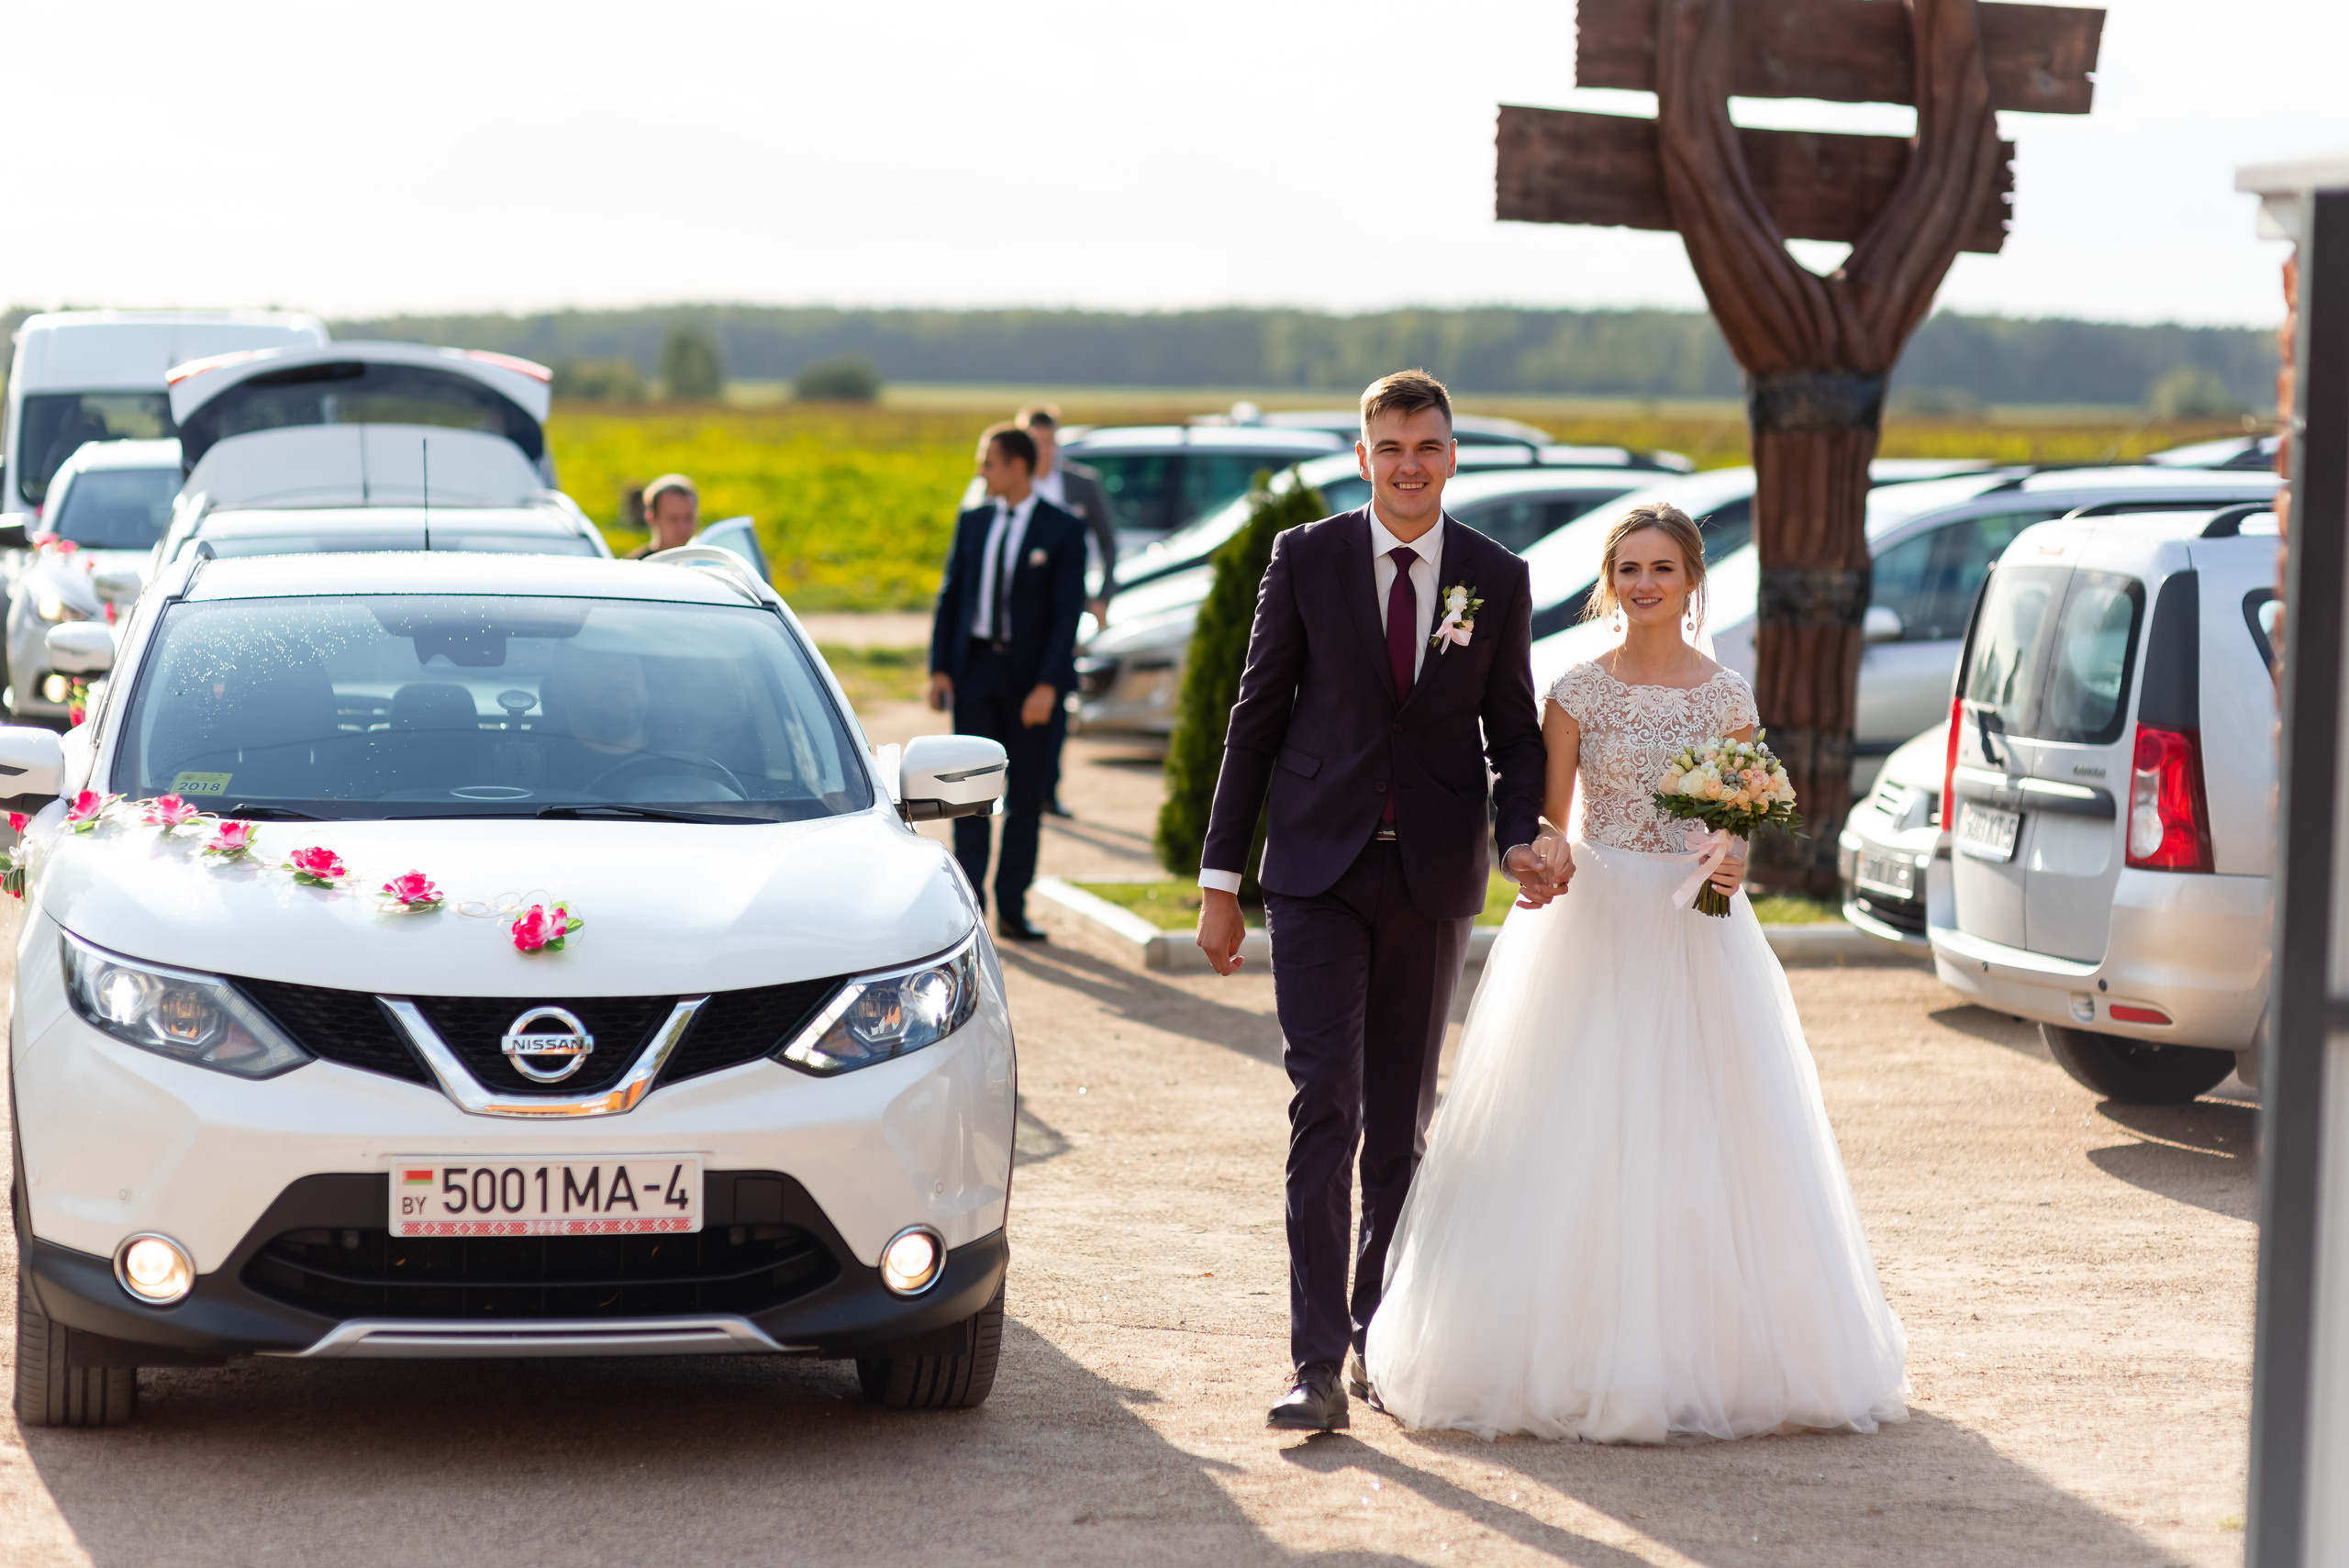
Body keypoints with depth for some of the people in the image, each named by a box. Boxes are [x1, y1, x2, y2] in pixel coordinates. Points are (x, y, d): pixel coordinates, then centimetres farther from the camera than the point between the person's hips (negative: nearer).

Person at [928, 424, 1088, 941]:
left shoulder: (1062, 531, -4)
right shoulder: (972, 522, 8)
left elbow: (1068, 612, -8)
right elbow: (950, 596, 10)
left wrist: (1048, 684, -16)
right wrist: (939, 668, 0)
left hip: (1030, 676, -3)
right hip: (976, 668, 3)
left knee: (1026, 796, 4)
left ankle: (1011, 907, 10)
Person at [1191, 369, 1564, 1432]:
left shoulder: (1497, 579, 3)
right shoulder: (1305, 560, 0)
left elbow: (1513, 733, 9)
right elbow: (1256, 717, 2)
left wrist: (1522, 837, -11)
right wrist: (1220, 878, 0)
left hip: (1433, 878, 2)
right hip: (1320, 874, -2)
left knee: (1404, 1119, 10)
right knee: (1325, 1108, -10)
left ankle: (1379, 1331, 25)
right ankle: (1317, 1363, -13)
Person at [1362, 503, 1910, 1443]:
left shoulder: (1727, 699, 5)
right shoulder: (1577, 693, 2)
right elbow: (1550, 817, 3)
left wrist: (1734, 863, -12)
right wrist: (1546, 853, -18)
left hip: (1699, 933, 1)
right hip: (1594, 930, -1)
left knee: (1702, 1137, -1)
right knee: (1586, 1140, -4)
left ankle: (1705, 1354, 6)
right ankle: (1587, 1354, 1)